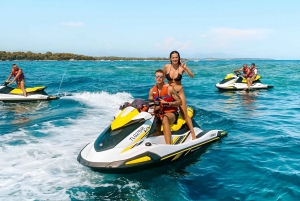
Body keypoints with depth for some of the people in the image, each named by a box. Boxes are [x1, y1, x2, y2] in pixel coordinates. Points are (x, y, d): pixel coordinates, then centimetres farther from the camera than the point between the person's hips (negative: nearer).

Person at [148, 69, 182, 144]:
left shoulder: (169, 88, -6)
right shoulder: (152, 90, 7)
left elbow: (180, 102, -5)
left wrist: (167, 103, -16)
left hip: (171, 113, -5)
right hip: (158, 113, 5)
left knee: (165, 118, -40)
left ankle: (168, 145, -50)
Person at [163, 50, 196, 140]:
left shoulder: (181, 67, -11)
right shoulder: (166, 67, -6)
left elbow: (192, 76, -22)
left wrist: (185, 68, -36)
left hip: (179, 92, -2)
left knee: (185, 113, -4)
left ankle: (193, 134, 2)